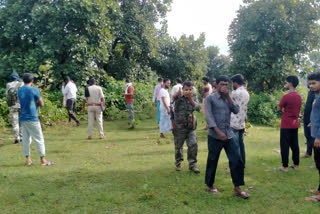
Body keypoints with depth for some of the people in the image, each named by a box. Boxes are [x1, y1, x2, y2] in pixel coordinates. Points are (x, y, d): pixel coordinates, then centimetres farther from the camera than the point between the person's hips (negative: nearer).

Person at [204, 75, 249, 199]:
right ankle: (210, 185, 25)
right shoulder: (210, 98, -4)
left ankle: (237, 189, 10)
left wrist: (228, 96, -8)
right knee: (212, 161, 6)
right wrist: (219, 132, -22)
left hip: (229, 135, 5)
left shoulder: (228, 98, 14)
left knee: (236, 160, 0)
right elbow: (209, 116, -13)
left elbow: (236, 110, -1)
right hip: (215, 136, -5)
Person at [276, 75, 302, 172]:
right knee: (294, 145, 13)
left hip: (286, 126, -7)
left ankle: (285, 167, 3)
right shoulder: (299, 96, 7)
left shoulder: (286, 96, -18)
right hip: (295, 125, 7)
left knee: (284, 146, 0)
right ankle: (296, 164, 21)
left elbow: (279, 109, -8)